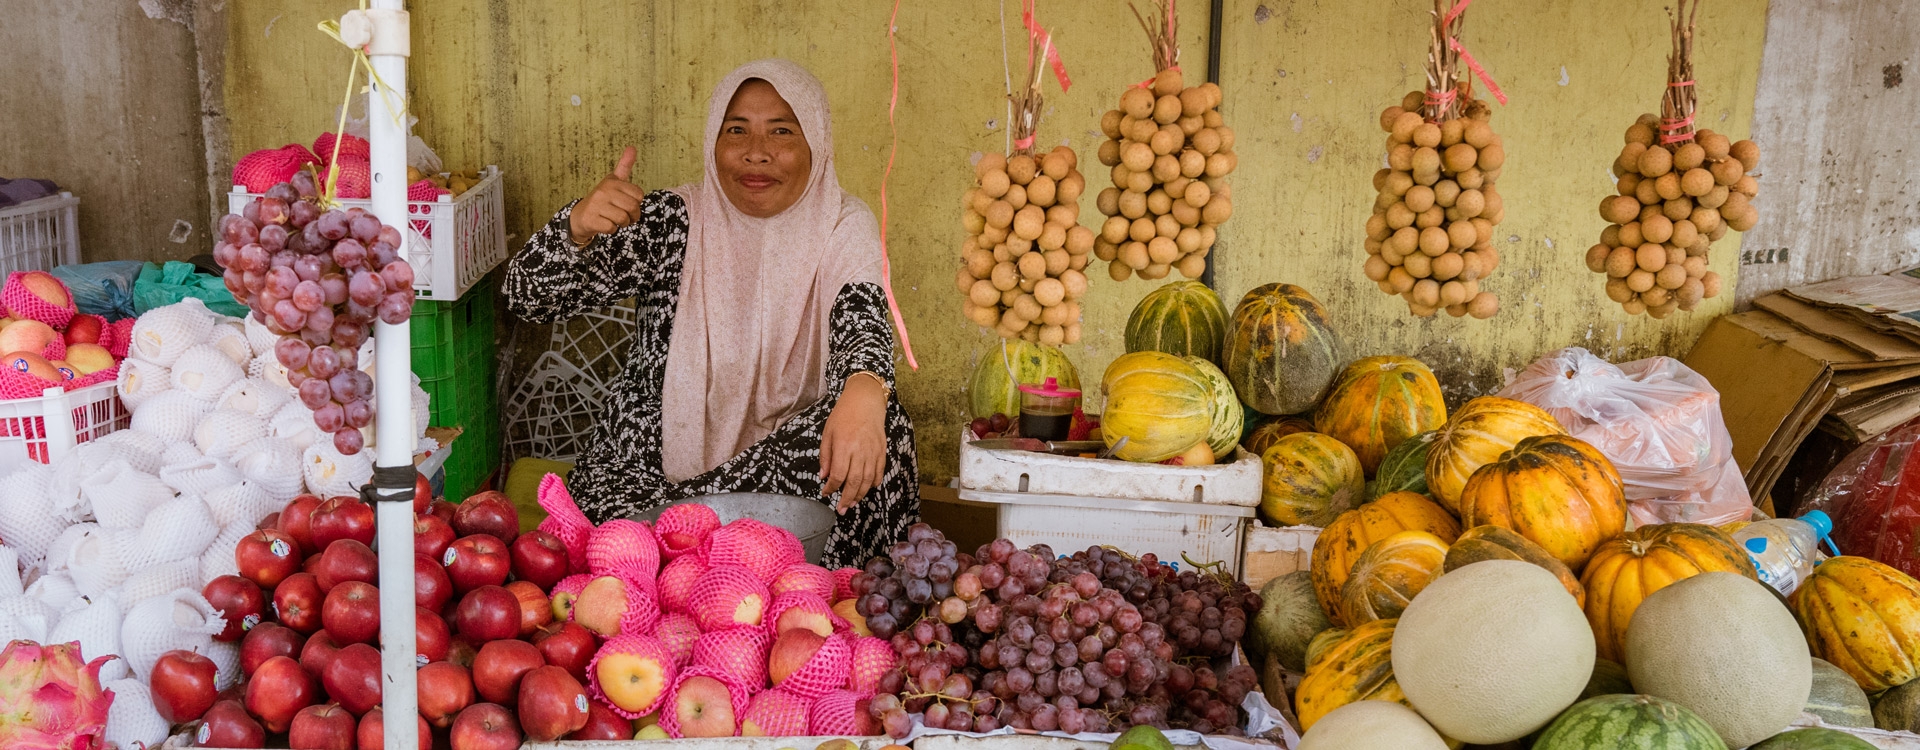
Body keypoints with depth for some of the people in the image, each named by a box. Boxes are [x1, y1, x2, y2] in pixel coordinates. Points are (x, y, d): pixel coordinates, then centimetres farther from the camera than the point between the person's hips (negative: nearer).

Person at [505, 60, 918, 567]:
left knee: (875, 424, -28)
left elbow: (861, 317, -21)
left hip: (786, 465, 2)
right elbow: (529, 297, -8)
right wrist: (578, 227, -32)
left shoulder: (843, 229, -1)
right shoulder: (673, 222, -3)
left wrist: (863, 391, -46)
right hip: (651, 465, -1)